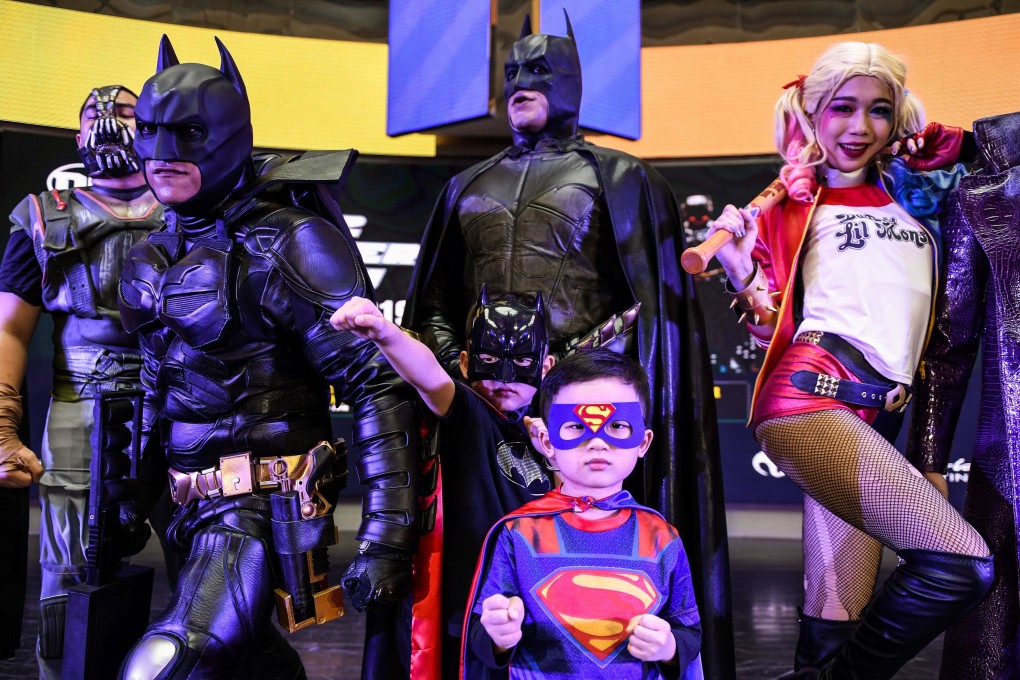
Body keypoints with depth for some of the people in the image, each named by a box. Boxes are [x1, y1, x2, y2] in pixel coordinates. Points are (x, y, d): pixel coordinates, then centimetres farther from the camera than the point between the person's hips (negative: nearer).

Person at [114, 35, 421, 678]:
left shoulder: (285, 244, -15)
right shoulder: (158, 255, 9)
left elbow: (379, 385, -20)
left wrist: (386, 537, -23)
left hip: (259, 511, -8)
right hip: (194, 506, 8)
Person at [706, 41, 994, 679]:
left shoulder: (918, 196, 20)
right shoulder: (794, 207, 9)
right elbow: (775, 331, 3)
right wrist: (741, 271, -13)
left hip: (875, 417, 5)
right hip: (811, 395, -5)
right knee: (963, 561, -19)